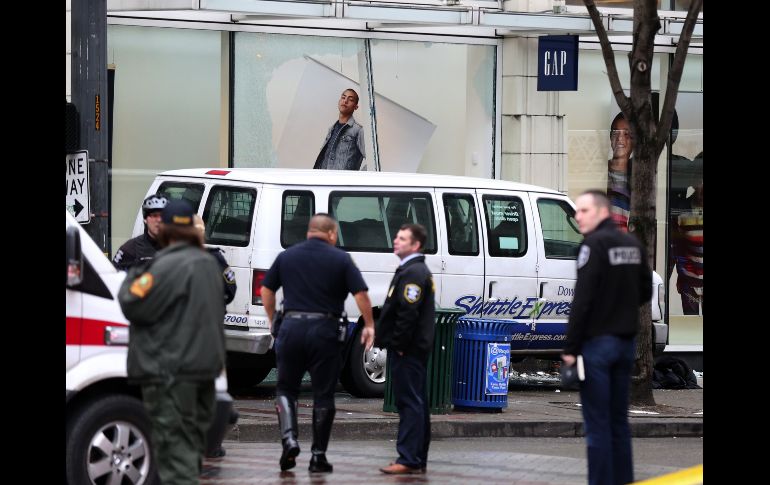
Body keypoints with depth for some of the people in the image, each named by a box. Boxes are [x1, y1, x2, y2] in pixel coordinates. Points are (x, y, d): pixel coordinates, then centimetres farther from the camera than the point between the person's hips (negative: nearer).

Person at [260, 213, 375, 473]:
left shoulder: (287, 256, 8)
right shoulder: (340, 259, -1)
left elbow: (267, 290, 11)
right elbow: (361, 293, -7)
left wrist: (273, 320, 24)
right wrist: (369, 325, 5)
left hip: (292, 326, 2)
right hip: (325, 330, -2)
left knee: (286, 388, 15)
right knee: (323, 394, 7)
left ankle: (289, 439, -6)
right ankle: (318, 456, 9)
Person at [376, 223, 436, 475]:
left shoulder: (412, 273, -15)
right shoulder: (417, 271, 20)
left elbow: (408, 313, -23)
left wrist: (398, 344, -19)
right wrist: (395, 343, 20)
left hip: (407, 351, -11)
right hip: (415, 350, 11)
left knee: (410, 403, -11)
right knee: (416, 404, 13)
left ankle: (408, 459, -13)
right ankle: (418, 459, 18)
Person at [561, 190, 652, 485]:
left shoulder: (594, 244, -13)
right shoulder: (632, 244, 10)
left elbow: (582, 299, -18)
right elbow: (645, 292, 16)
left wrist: (570, 347, -16)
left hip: (597, 341, -7)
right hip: (627, 340, 7)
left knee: (597, 423, -5)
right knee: (619, 420, 13)